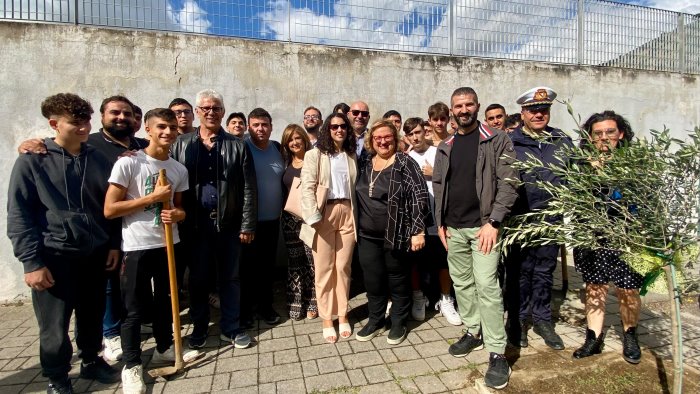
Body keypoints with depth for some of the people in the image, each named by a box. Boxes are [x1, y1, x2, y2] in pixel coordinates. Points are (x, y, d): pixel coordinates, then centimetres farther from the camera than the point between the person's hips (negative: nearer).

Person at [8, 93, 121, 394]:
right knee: (55, 326, 8)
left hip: (95, 254, 3)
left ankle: (91, 361, 38)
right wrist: (31, 261, -12)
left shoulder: (98, 160, 5)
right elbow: (18, 216, -7)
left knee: (92, 316, 16)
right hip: (54, 257, -3)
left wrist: (114, 244, 6)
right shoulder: (32, 161, -6)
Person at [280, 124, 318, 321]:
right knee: (294, 261, 8)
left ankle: (312, 303, 13)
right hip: (290, 217, 3)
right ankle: (295, 304, 18)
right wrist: (284, 211, 4)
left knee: (312, 260, -2)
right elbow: (282, 189, 14)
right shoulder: (285, 163, 11)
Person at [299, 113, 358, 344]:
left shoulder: (352, 156, 14)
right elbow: (307, 188, -7)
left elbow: (355, 187, 13)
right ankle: (327, 319, 17)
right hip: (323, 214, -3)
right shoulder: (315, 154, 1)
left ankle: (343, 314, 23)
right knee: (324, 269, 4)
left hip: (347, 213, 3)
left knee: (343, 267, 9)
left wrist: (355, 216, 6)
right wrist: (315, 218, -16)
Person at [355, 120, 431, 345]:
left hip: (396, 234, -4)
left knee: (398, 280, 10)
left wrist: (418, 230, -16)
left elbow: (419, 196, -12)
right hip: (368, 236, 5)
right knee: (372, 280, 13)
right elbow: (357, 196, 16)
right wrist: (356, 227, 14)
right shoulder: (364, 164, 8)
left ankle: (399, 323, 28)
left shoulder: (405, 163, -8)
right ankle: (375, 321, 31)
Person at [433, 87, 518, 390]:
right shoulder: (445, 147, 13)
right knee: (462, 283, 13)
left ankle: (497, 352, 4)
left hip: (483, 226, -5)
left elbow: (507, 183, -8)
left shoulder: (497, 141, -2)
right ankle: (472, 332, 30)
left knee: (486, 286, -8)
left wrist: (493, 222, -15)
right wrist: (440, 223, 8)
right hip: (453, 228, 5)